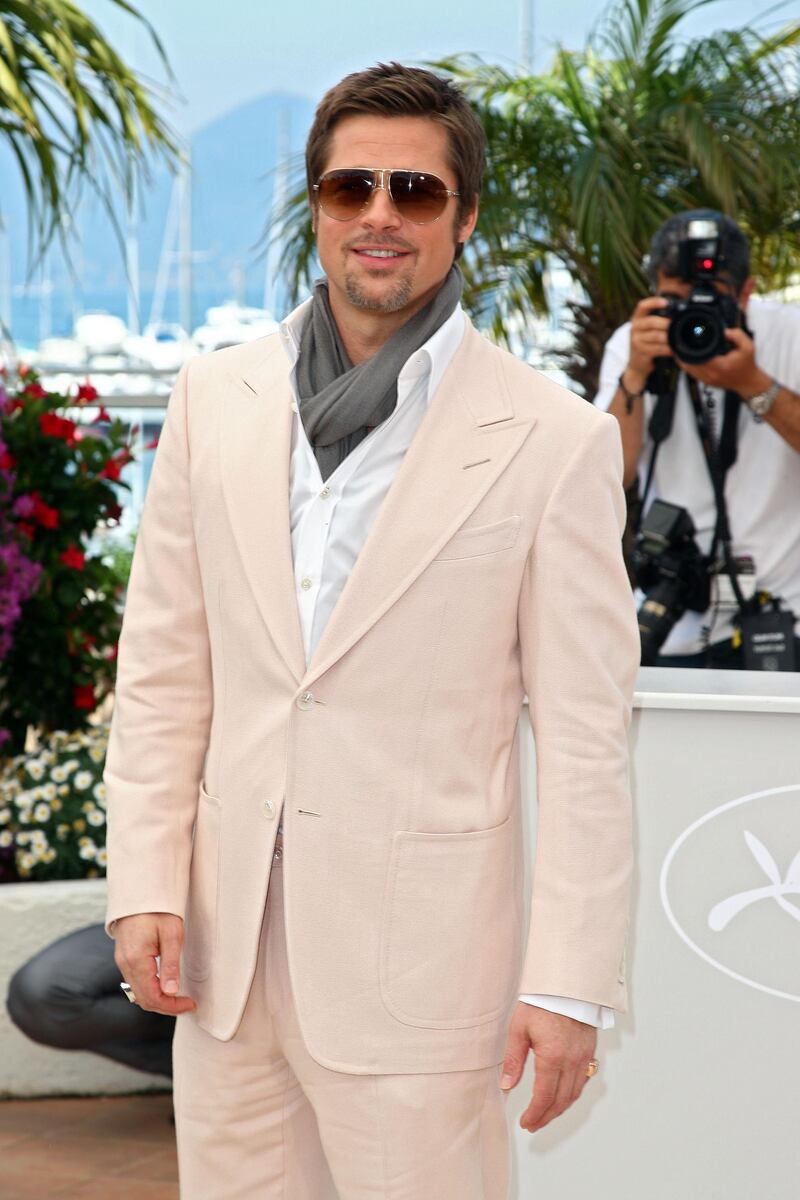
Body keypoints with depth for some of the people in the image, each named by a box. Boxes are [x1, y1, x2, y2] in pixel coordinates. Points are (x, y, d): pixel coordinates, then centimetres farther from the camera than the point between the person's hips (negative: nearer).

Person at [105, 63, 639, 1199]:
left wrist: (570, 985, -8)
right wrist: (144, 886, 3)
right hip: (229, 940, 4)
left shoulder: (555, 440, -6)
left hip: (419, 955, -4)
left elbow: (584, 740, -6)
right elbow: (162, 669, 9)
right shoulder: (217, 396, 7)